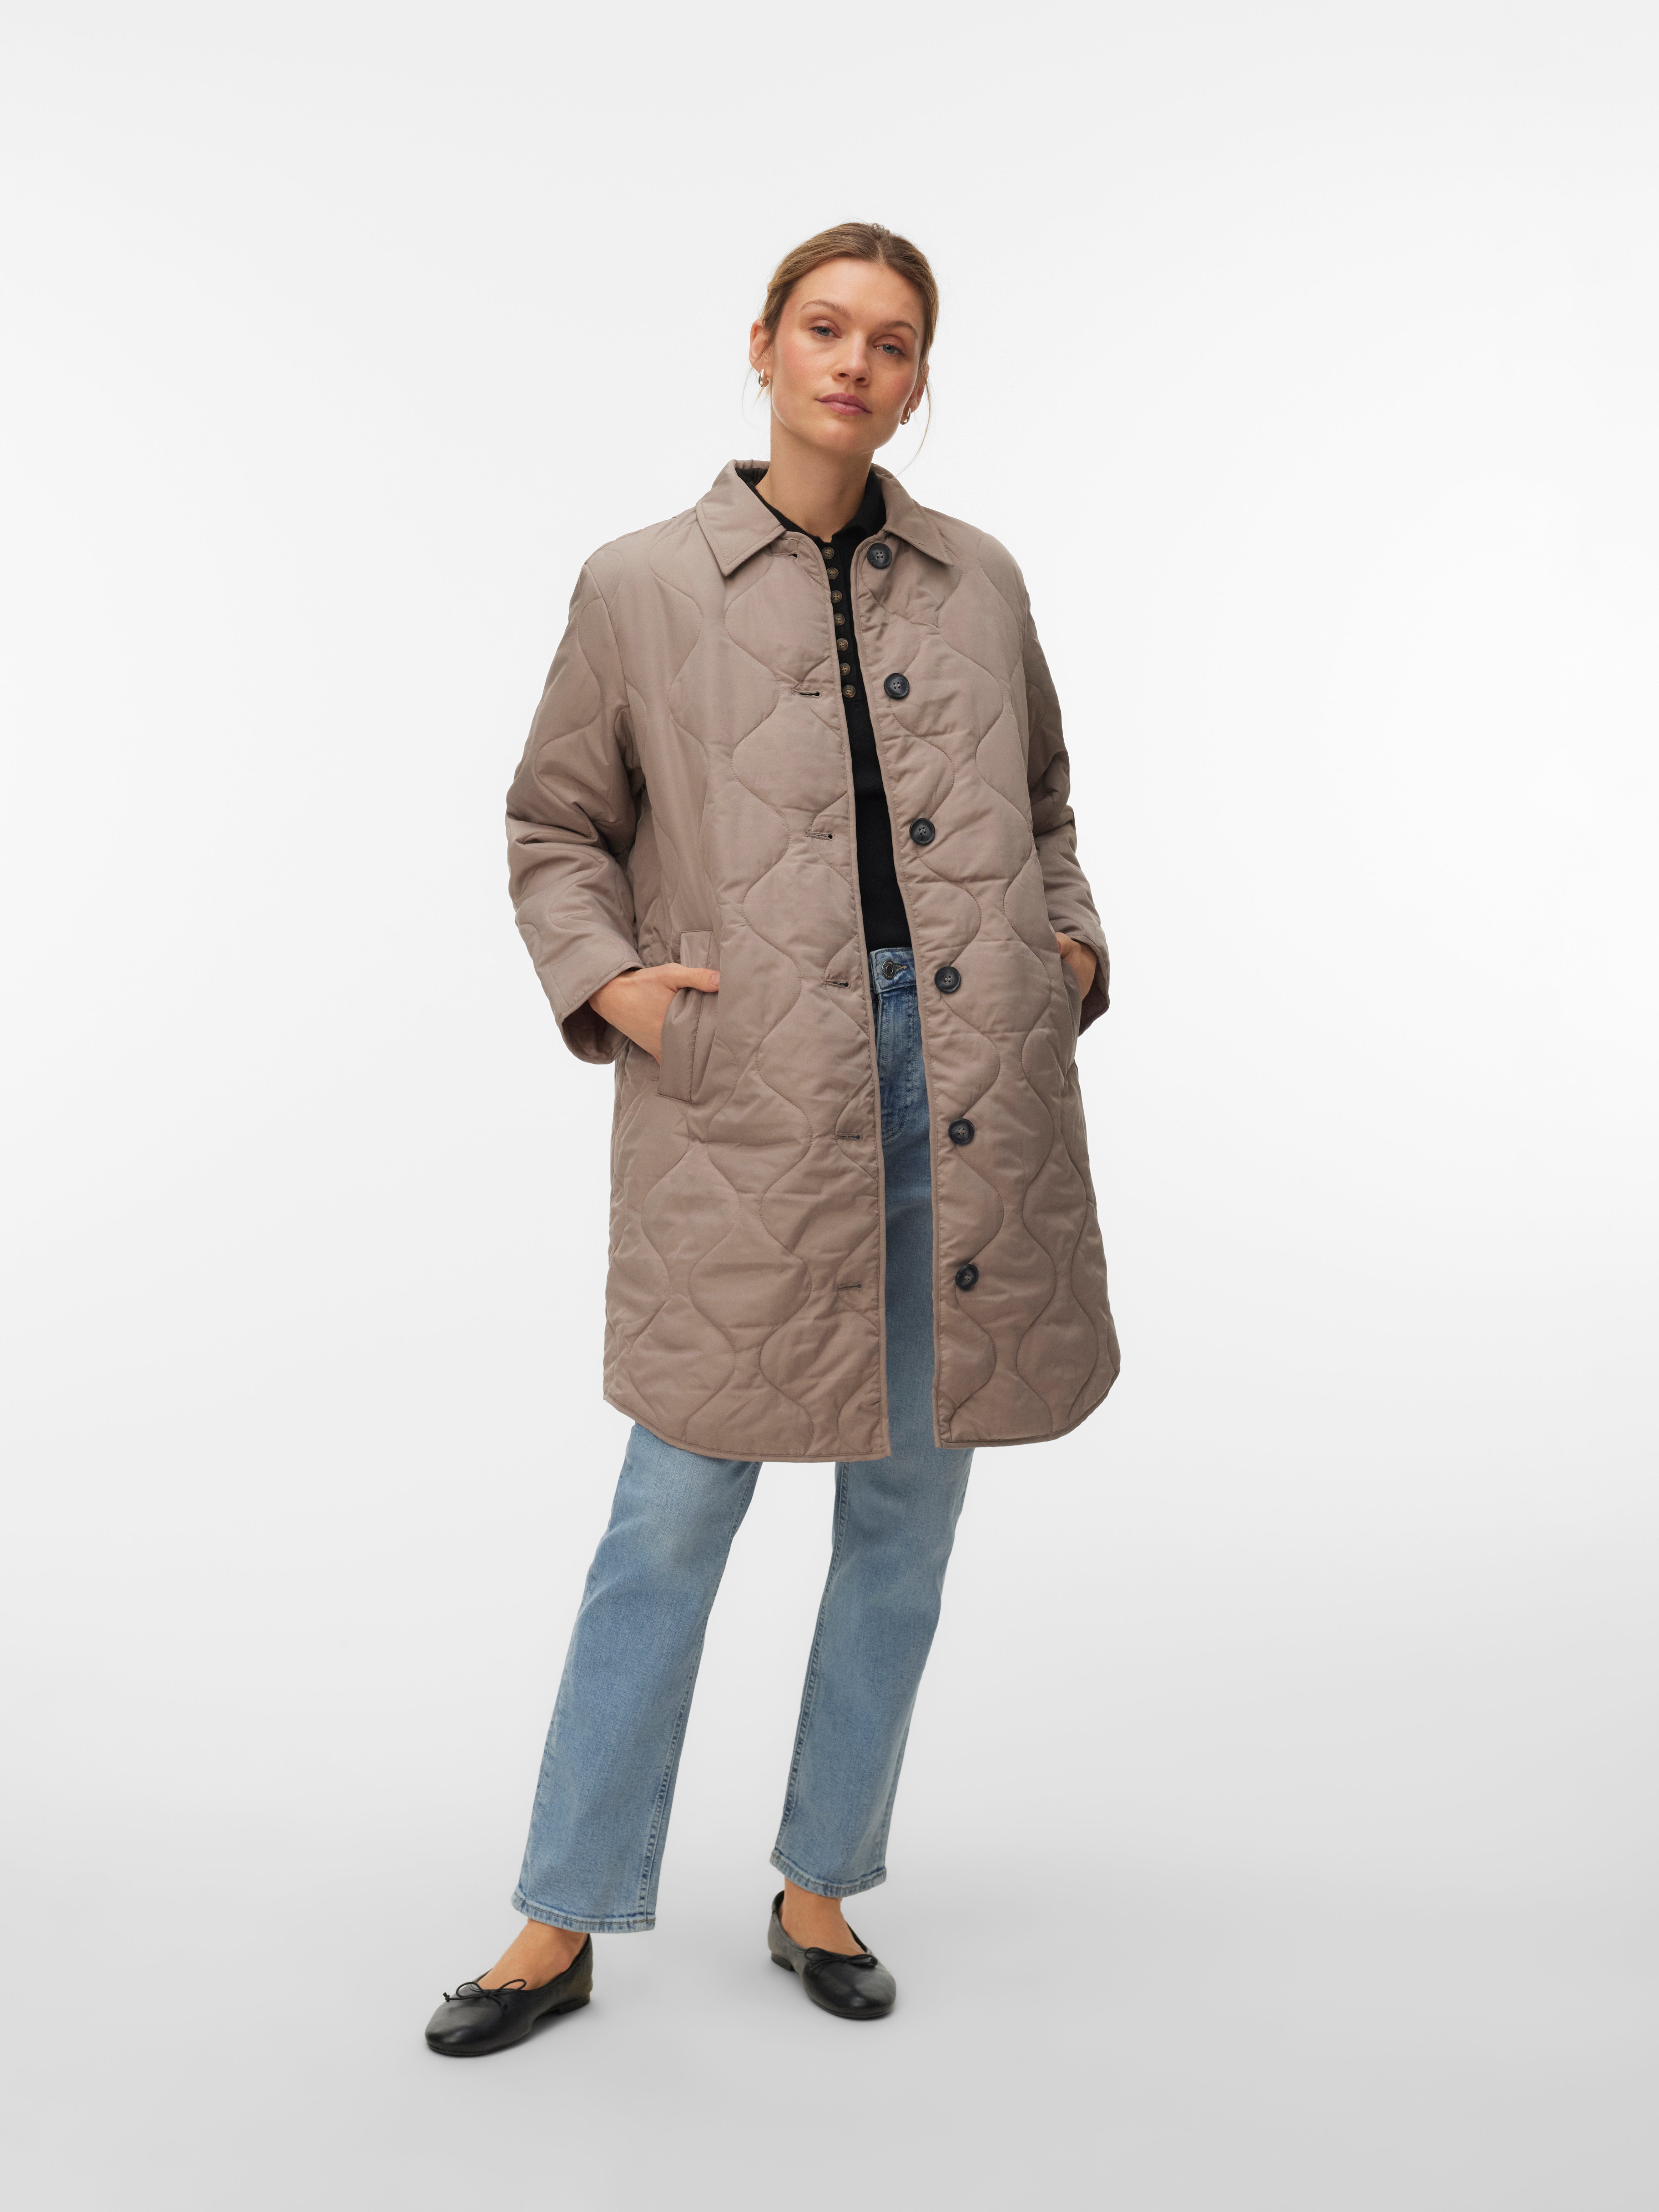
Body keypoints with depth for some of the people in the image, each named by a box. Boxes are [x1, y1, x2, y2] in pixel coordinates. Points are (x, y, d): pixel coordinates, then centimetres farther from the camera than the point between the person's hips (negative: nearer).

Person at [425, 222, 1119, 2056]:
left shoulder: (980, 583, 12)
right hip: (750, 1098, -3)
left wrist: (1073, 942, 7)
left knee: (910, 1506, 10)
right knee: (677, 1509, -1)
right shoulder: (642, 588, 4)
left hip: (969, 1088, 4)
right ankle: (566, 1921, 16)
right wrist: (601, 979, -6)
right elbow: (554, 824, 9)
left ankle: (821, 1886, 28)